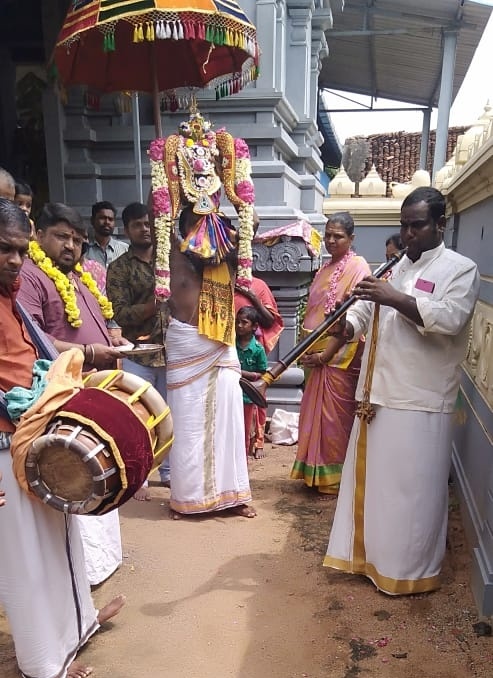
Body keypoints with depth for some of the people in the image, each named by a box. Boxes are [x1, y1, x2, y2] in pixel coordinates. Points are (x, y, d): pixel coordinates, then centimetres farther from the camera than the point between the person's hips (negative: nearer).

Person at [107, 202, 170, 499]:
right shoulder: (119, 268, -1)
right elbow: (120, 314, -11)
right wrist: (156, 303, -23)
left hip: (171, 350, 4)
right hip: (138, 354, -3)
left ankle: (168, 471, 26)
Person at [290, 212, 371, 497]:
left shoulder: (357, 267, -9)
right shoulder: (327, 268, 15)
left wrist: (327, 354, -17)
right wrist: (307, 350, 5)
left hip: (339, 356, -8)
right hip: (317, 355, 8)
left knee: (335, 416, 1)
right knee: (316, 414, 14)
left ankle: (335, 479, 15)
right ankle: (318, 473, 27)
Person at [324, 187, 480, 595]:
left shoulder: (460, 269, -3)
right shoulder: (394, 268, 18)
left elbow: (449, 319, -19)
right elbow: (365, 309, 11)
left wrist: (395, 299, -27)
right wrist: (347, 325, -11)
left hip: (420, 403, -6)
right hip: (377, 395, 7)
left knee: (413, 487, 2)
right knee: (371, 479, 15)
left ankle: (411, 569, 19)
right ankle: (369, 553, 31)